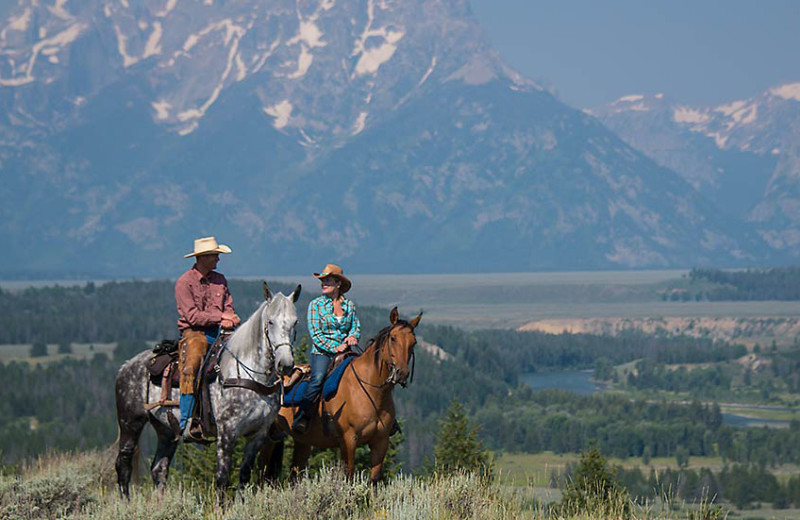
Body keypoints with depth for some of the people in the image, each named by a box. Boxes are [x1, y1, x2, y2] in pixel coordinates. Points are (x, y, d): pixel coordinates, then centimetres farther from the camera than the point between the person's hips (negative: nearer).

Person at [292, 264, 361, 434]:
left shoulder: (349, 305, 12)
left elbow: (356, 326, 17)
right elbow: (315, 334, -4)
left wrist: (352, 337, -7)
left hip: (345, 352, 3)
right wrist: (335, 348, -14)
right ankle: (301, 418, -27)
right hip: (322, 352, -3)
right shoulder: (316, 304, 2)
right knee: (318, 378, -32)